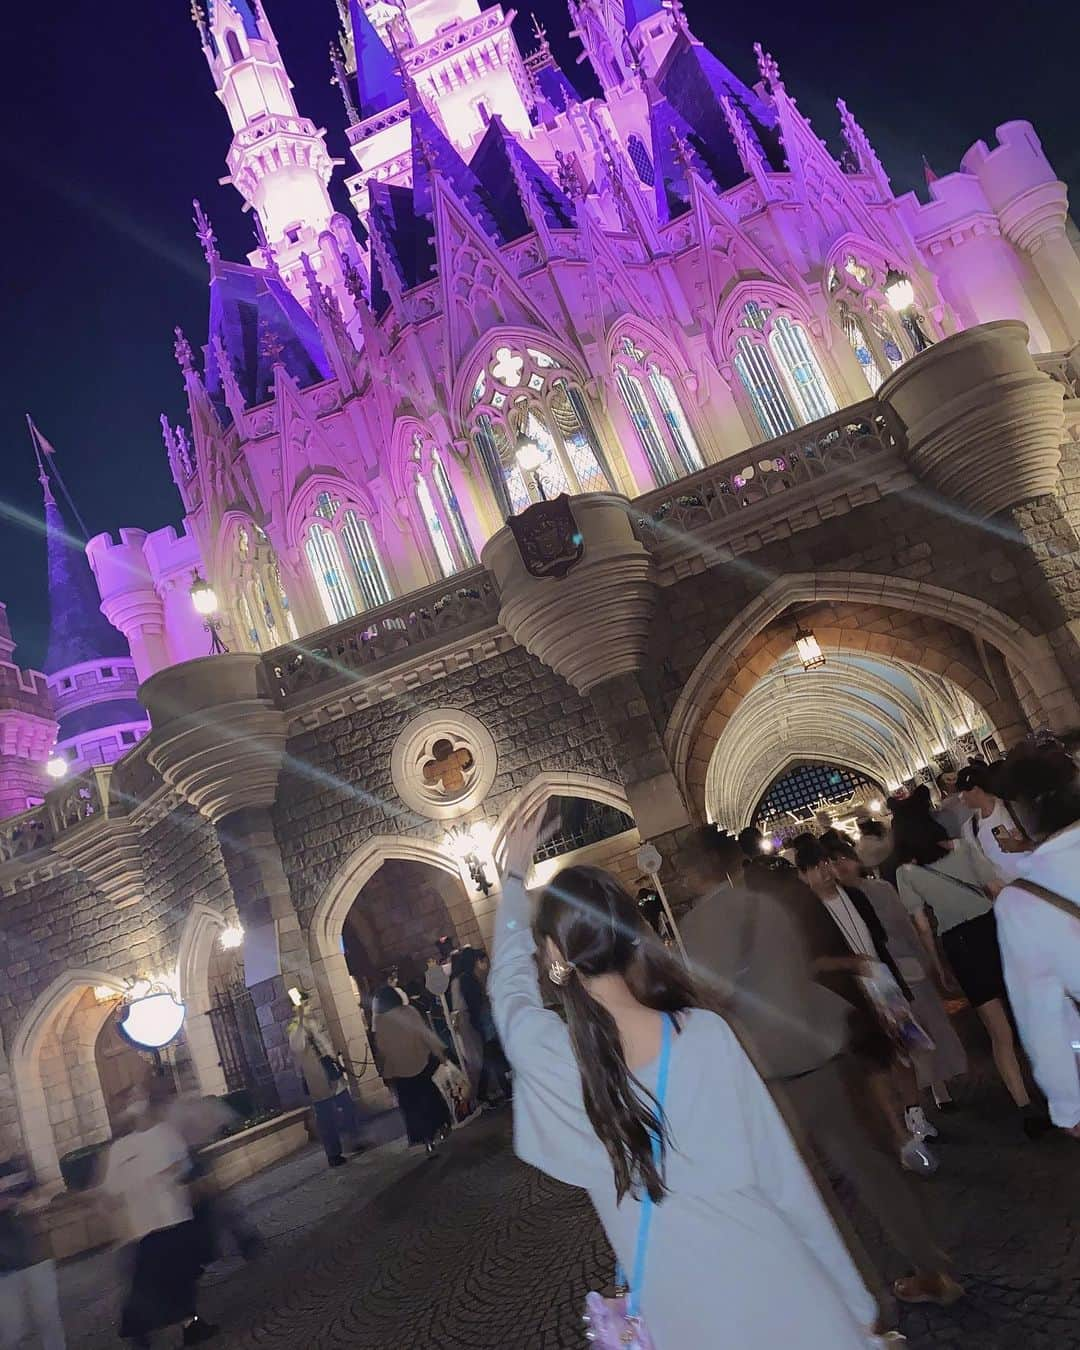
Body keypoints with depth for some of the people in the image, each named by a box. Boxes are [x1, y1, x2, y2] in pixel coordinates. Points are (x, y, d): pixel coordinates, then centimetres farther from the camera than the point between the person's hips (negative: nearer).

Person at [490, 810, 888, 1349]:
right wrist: (852, 1300, 5)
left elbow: (509, 981, 8)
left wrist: (514, 878, 21)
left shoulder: (547, 1055, -14)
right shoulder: (706, 1034, -16)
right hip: (771, 1281, -1)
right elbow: (782, 1173, -8)